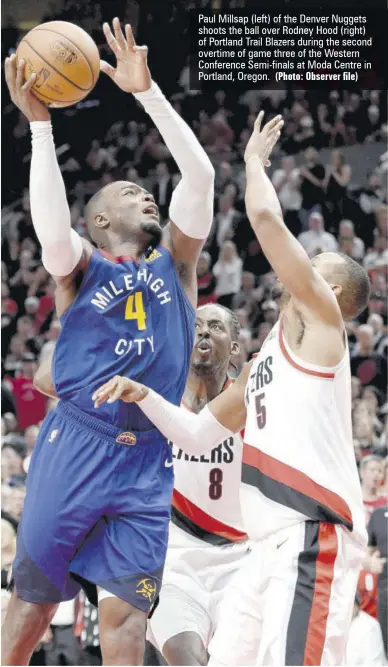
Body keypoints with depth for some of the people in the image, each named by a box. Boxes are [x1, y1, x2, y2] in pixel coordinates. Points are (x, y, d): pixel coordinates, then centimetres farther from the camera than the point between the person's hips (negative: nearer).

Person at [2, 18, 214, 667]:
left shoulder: (174, 262, 14)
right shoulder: (80, 265, 5)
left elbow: (199, 175, 1)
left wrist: (147, 91, -3)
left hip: (146, 461, 2)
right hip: (74, 448, -2)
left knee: (124, 608, -3)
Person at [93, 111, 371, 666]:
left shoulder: (319, 319, 1)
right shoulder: (266, 359, 27)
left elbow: (266, 217, -9)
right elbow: (199, 435, 30)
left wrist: (254, 159, 9)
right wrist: (143, 395, 14)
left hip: (313, 535, -10)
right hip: (273, 541, 10)